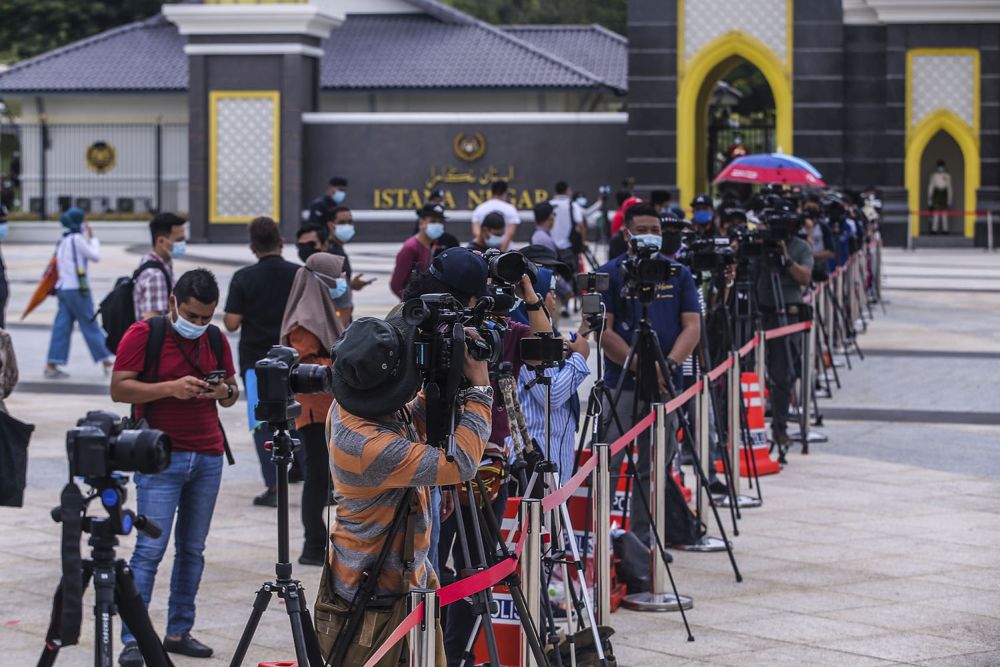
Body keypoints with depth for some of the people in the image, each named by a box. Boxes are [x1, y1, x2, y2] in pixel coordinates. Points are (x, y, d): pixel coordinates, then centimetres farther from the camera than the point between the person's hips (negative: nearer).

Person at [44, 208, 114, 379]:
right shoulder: (77, 238, -12)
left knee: (62, 326, 4)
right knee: (90, 325, 1)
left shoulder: (64, 240, 13)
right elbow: (95, 256, -8)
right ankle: (107, 362, 9)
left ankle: (52, 366, -1)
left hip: (64, 287, 8)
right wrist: (93, 238, 4)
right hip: (77, 288, -8)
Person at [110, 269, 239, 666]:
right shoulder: (143, 335, -4)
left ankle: (179, 631, 14)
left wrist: (224, 391, -6)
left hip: (208, 456, 5)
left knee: (192, 548, 7)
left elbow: (232, 395, 18)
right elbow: (119, 389, -9)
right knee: (151, 548, -9)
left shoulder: (216, 339, 12)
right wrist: (170, 388, -21)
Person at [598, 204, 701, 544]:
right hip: (622, 384, -3)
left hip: (665, 386, 3)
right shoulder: (610, 274, -1)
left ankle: (643, 538, 17)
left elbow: (693, 327, 3)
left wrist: (669, 364, -14)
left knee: (654, 468, 9)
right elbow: (604, 332, -6)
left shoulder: (679, 273, 9)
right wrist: (642, 369, -13)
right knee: (607, 463, -7)